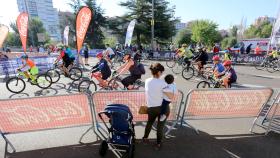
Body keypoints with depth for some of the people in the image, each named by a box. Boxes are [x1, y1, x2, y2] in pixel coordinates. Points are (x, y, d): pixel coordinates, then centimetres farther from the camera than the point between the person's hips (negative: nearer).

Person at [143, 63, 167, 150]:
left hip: (151, 107, 4)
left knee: (149, 122, 27)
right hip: (163, 107, -3)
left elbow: (147, 94, 4)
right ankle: (158, 144, 30)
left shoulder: (147, 81, -6)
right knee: (160, 125, 16)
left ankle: (145, 138, 44)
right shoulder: (162, 83, -20)